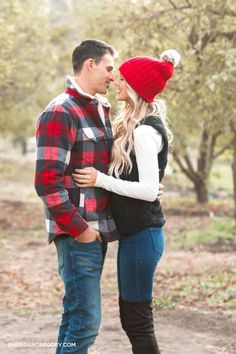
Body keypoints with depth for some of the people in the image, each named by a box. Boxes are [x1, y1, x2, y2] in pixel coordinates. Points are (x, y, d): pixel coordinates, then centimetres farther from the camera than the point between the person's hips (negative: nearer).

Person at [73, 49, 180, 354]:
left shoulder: (145, 131, -16)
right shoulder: (138, 125, 13)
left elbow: (148, 189, -20)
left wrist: (101, 180, -18)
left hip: (141, 234, -10)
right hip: (134, 231, 10)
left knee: (137, 319, -4)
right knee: (132, 317, 15)